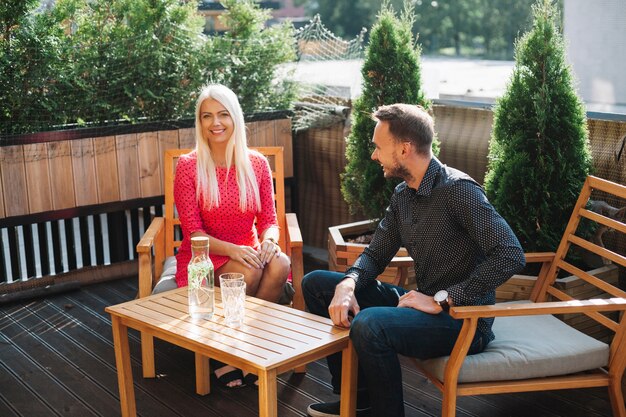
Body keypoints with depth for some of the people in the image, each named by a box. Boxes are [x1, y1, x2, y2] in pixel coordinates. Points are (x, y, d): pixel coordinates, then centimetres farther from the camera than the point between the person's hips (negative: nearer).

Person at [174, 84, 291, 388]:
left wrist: (269, 241, -21)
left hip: (247, 252, 3)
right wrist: (231, 249, -28)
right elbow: (193, 232, -10)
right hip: (204, 256, -3)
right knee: (248, 271, -33)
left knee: (279, 264, -31)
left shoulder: (256, 163, 2)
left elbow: (269, 220, 4)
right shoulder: (188, 166, -7)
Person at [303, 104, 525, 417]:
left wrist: (442, 300, -25)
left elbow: (511, 256, -27)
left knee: (369, 324, -35)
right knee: (316, 283, 9)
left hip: (463, 319, -9)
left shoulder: (458, 190, -19)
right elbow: (375, 255, 11)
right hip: (425, 304, 9)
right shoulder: (402, 195, 7)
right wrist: (347, 285, -11)